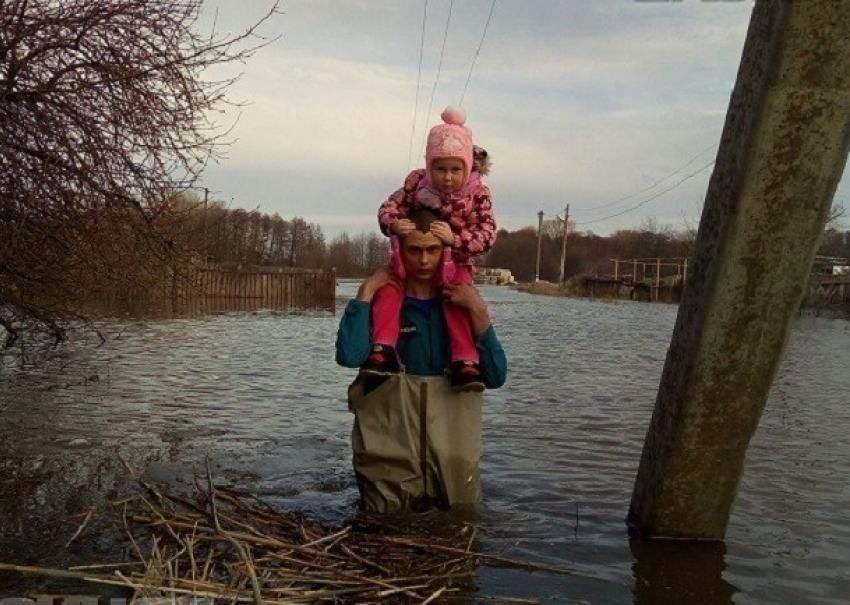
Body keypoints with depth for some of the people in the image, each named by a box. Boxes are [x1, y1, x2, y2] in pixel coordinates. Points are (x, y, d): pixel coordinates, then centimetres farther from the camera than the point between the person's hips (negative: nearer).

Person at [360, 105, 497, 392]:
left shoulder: (478, 194, -11)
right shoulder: (417, 182, -5)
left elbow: (487, 236, -17)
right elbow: (390, 206, -3)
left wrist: (455, 238, -34)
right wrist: (394, 224, -27)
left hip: (455, 263, -1)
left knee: (458, 303, -26)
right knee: (388, 289, -22)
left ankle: (466, 362, -20)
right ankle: (382, 350, -24)